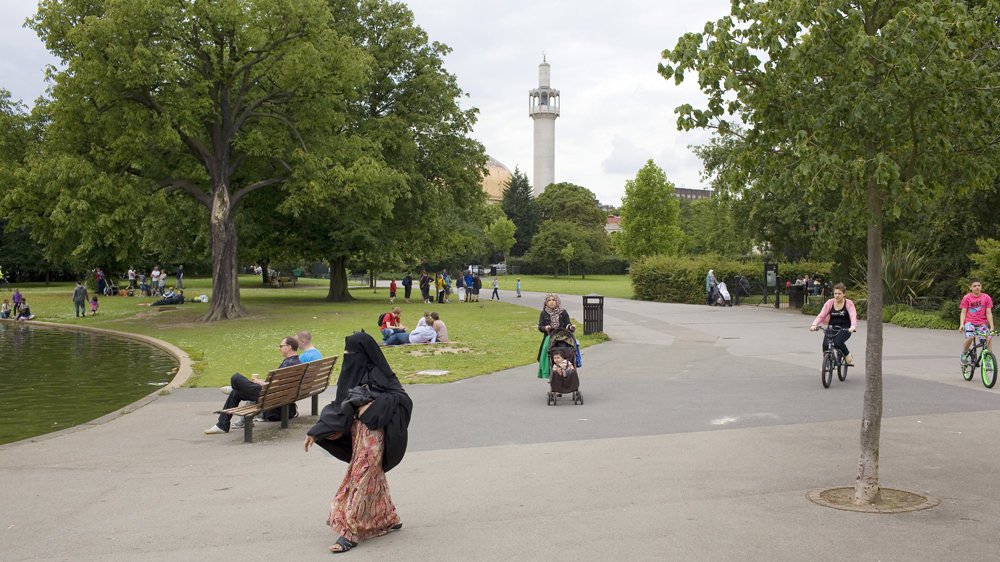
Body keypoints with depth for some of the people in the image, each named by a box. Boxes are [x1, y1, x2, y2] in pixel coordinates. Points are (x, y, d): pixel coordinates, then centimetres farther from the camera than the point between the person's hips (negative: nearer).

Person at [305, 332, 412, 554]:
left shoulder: (378, 374, -12)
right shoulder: (351, 372, 9)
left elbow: (402, 398, -18)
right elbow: (339, 407, 10)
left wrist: (373, 405, -25)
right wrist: (316, 431, 5)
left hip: (372, 432, -8)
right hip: (355, 430, 8)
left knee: (361, 479, -7)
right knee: (373, 477, 16)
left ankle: (350, 531, -3)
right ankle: (389, 519, 30)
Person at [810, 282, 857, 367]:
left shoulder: (848, 303, -4)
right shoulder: (830, 303, 2)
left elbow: (853, 316, -17)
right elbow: (821, 315, -5)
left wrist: (853, 327, -38)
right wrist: (814, 324, -24)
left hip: (845, 329, -3)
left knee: (838, 342, -30)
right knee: (825, 344, -22)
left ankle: (848, 355, 3)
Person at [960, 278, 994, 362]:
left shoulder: (986, 298, 5)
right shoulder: (966, 298, 2)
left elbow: (989, 313, 5)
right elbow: (963, 312, 3)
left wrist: (992, 327, 1)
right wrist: (961, 324, -11)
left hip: (982, 323, 2)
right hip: (970, 322, -2)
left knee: (989, 338, -22)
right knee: (970, 337, -30)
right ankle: (964, 354, -5)